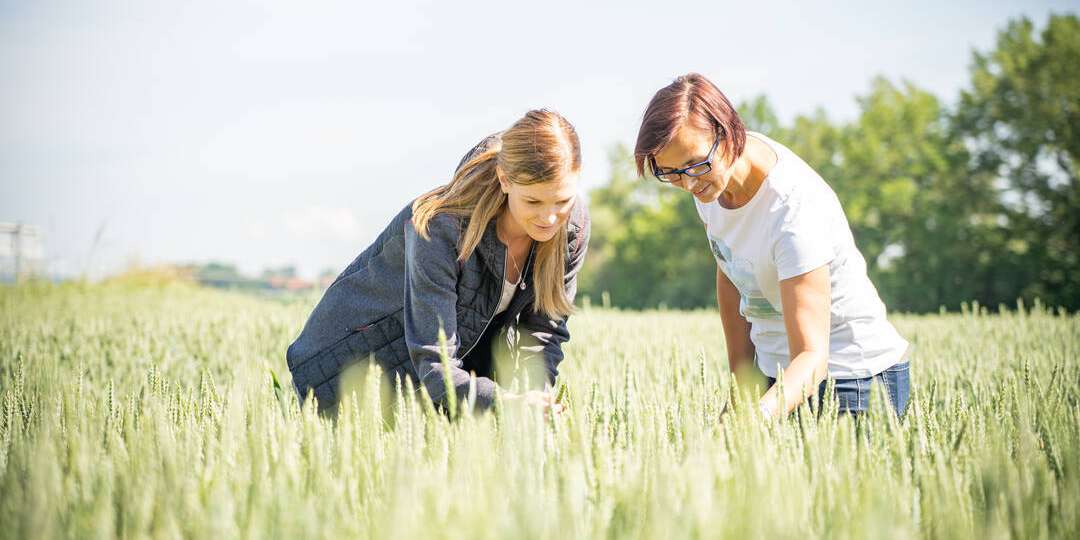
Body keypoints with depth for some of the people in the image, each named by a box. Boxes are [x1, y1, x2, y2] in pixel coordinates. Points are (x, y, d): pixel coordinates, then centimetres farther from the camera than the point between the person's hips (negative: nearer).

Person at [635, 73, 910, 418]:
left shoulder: (794, 209, -30)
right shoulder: (709, 177, -8)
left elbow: (812, 356, -33)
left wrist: (756, 417, -50)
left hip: (854, 377, -7)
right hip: (778, 372, 7)